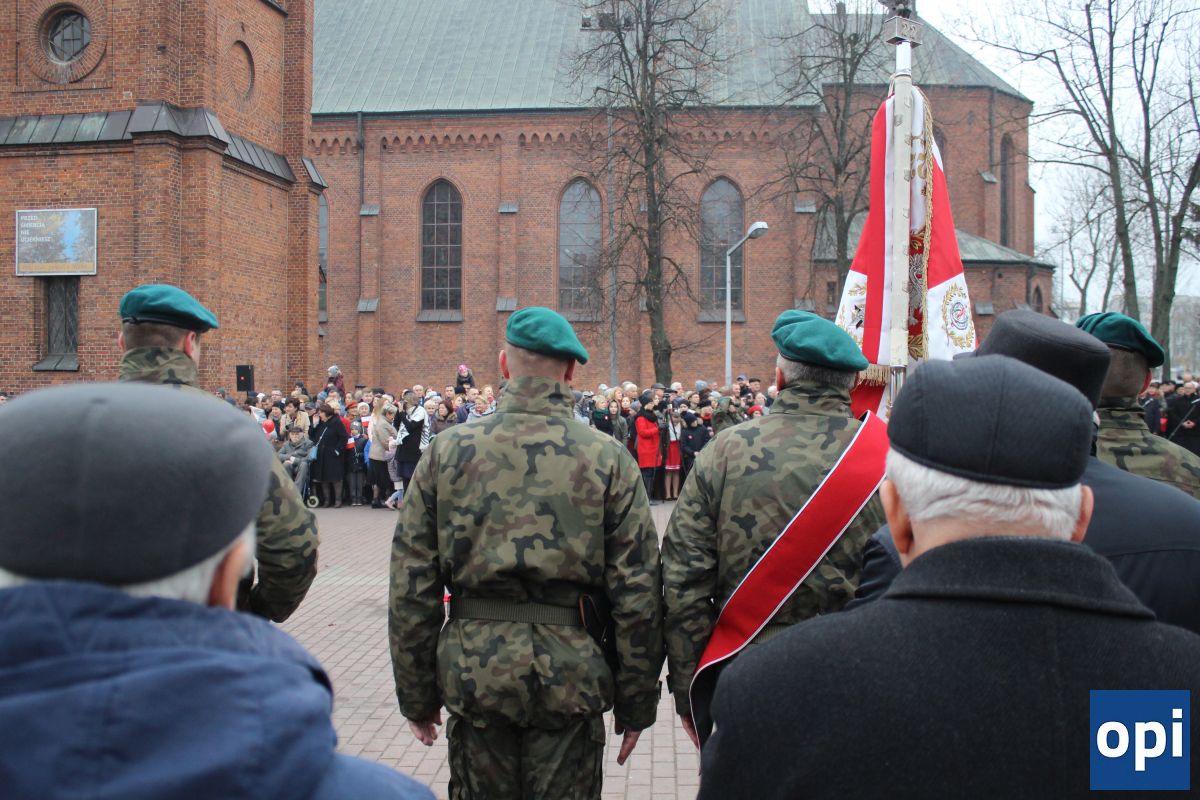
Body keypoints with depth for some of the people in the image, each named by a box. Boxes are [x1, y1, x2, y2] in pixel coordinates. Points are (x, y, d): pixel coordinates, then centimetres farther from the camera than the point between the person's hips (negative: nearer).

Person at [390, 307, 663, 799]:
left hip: (474, 669, 1)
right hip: (571, 678, -1)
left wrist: (417, 696, 9)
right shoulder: (608, 458, -4)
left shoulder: (448, 451, -1)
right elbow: (638, 594, -5)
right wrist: (636, 704, 4)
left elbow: (411, 587, 0)